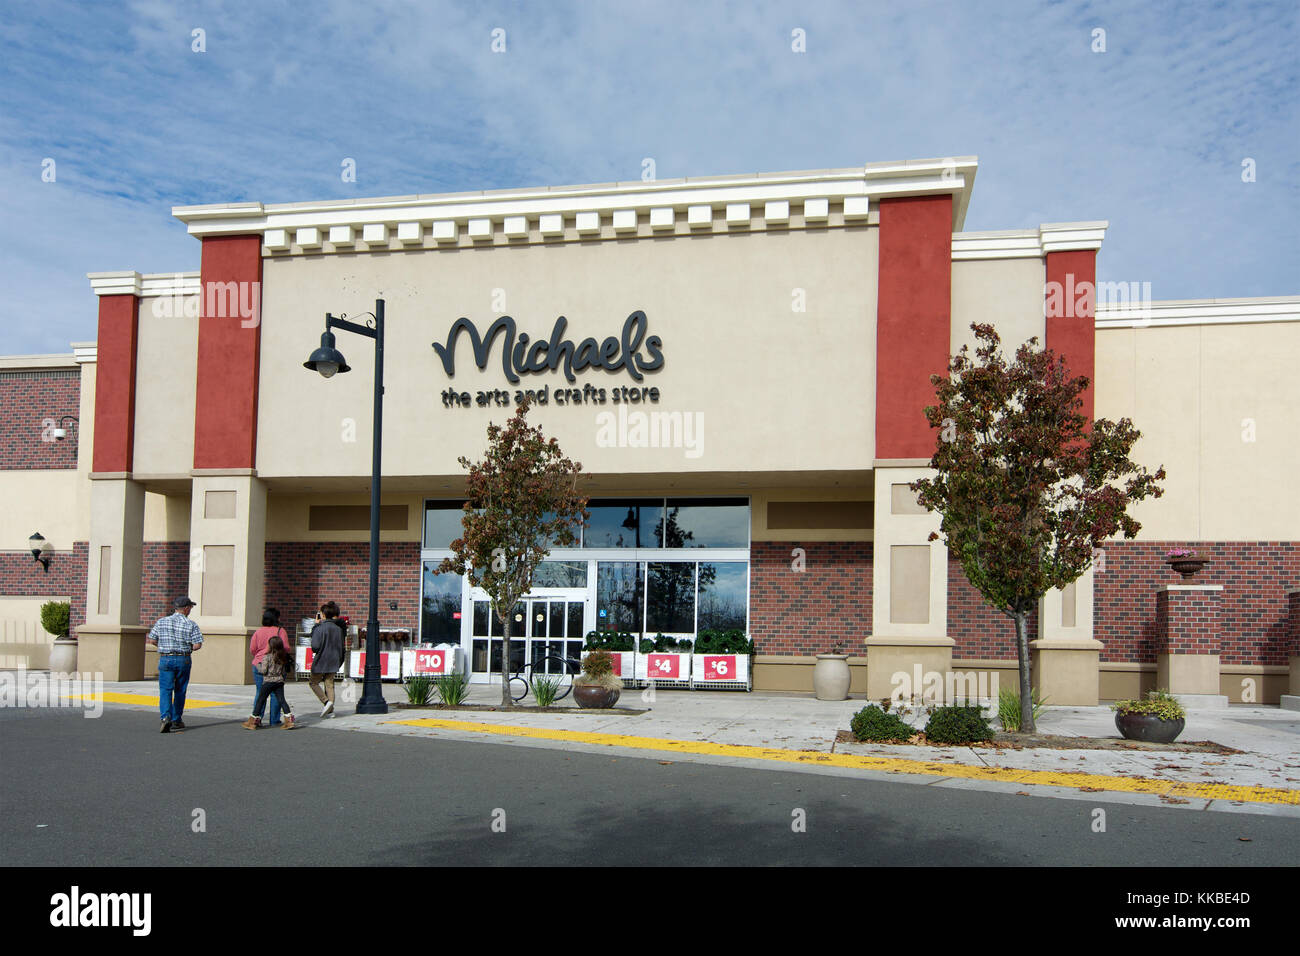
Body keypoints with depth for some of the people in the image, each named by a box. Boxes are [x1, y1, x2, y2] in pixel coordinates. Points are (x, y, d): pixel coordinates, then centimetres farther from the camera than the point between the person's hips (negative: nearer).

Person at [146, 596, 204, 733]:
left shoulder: (162, 622, 2)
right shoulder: (191, 624, -4)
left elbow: (152, 640, 4)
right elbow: (197, 645, -8)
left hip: (165, 659, 0)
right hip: (184, 660, 0)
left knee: (165, 690, -2)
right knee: (180, 691, 12)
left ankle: (166, 716, -24)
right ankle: (176, 721, 20)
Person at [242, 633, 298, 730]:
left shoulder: (266, 657, -11)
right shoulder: (284, 657, 4)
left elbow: (264, 671, -13)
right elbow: (289, 671, 7)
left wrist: (261, 668, 7)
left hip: (268, 681, -4)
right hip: (279, 681, 4)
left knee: (260, 700, 4)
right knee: (282, 700, 6)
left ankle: (252, 722, 9)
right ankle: (289, 721, -2)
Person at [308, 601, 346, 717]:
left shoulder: (320, 628, -15)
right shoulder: (338, 629, 4)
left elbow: (315, 646, -19)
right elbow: (341, 647, 10)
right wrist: (339, 661, 20)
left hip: (321, 661, -5)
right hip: (334, 661, 5)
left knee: (314, 683, 11)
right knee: (329, 685, 11)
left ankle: (326, 702, -7)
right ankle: (330, 709, 6)